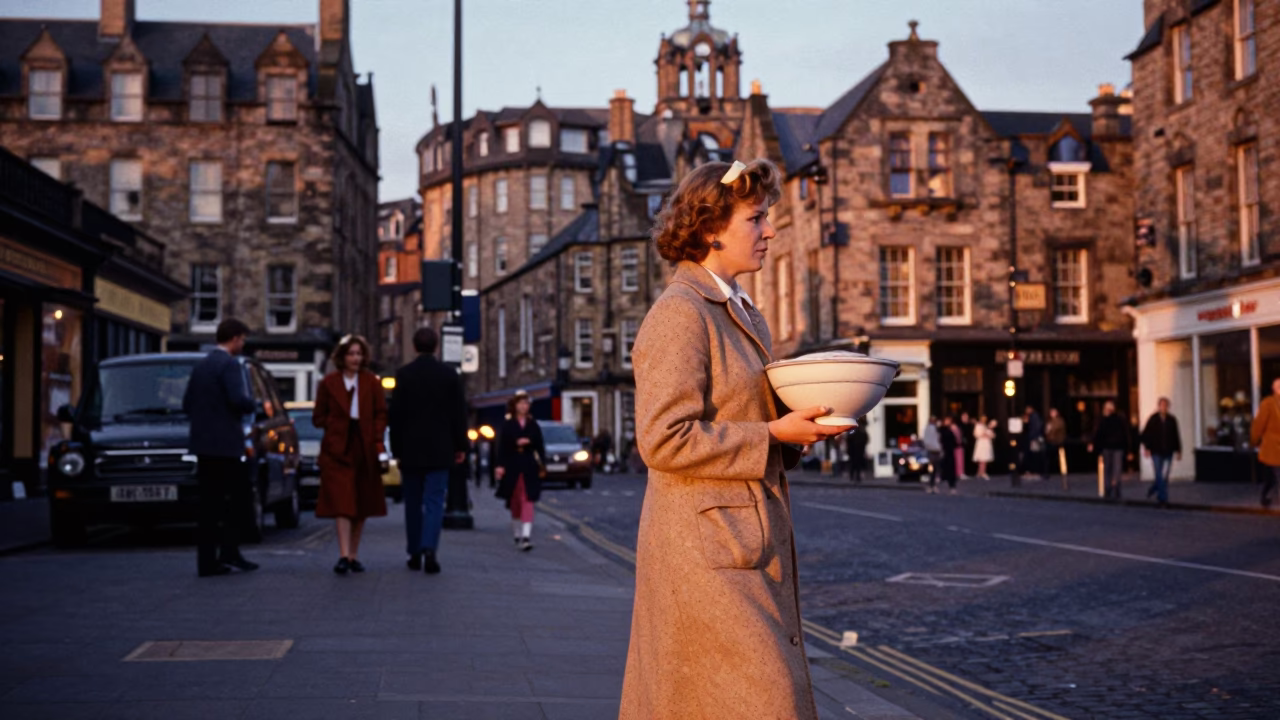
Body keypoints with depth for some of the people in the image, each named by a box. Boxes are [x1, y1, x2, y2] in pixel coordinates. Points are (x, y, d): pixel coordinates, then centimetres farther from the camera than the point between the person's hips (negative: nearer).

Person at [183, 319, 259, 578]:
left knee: (210, 504, 8)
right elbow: (239, 400, -23)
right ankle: (228, 551, -4)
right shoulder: (230, 365, -11)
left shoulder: (201, 365, 15)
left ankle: (207, 561, 7)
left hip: (203, 443, 8)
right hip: (224, 443, -8)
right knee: (241, 496, 2)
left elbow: (187, 404, 17)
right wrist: (252, 404, -3)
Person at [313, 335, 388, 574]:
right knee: (341, 502, -11)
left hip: (365, 449, 2)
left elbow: (381, 414, 5)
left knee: (362, 504, 7)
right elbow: (318, 417, 8)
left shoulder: (371, 382, 7)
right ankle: (344, 555, -17)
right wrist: (337, 426, -7)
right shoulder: (329, 383, 4)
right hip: (338, 449, -2)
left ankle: (354, 555, 17)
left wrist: (377, 440, -8)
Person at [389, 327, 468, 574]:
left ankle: (415, 554, 15)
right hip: (439, 449, 0)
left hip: (410, 449, 1)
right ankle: (429, 549, -18)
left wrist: (397, 449, 5)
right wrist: (461, 446, 7)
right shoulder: (449, 374, -1)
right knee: (435, 501, -1)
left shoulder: (403, 374, -3)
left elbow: (395, 414, -3)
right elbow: (458, 412, 0)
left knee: (413, 502, 11)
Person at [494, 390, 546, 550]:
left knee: (527, 500, -12)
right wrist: (500, 466, -12)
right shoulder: (507, 425, 2)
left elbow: (540, 447, 8)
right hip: (512, 465, 0)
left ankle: (526, 535, -20)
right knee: (515, 501, 10)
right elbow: (501, 446, -3)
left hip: (529, 466, 0)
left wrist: (542, 465, 3)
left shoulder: (533, 425, 7)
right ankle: (517, 534, 25)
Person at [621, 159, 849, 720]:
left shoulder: (742, 314, 16)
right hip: (707, 548, -10)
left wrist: (803, 424, 6)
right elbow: (664, 440, -20)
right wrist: (773, 435, -17)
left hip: (749, 546, 10)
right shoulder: (679, 315, -14)